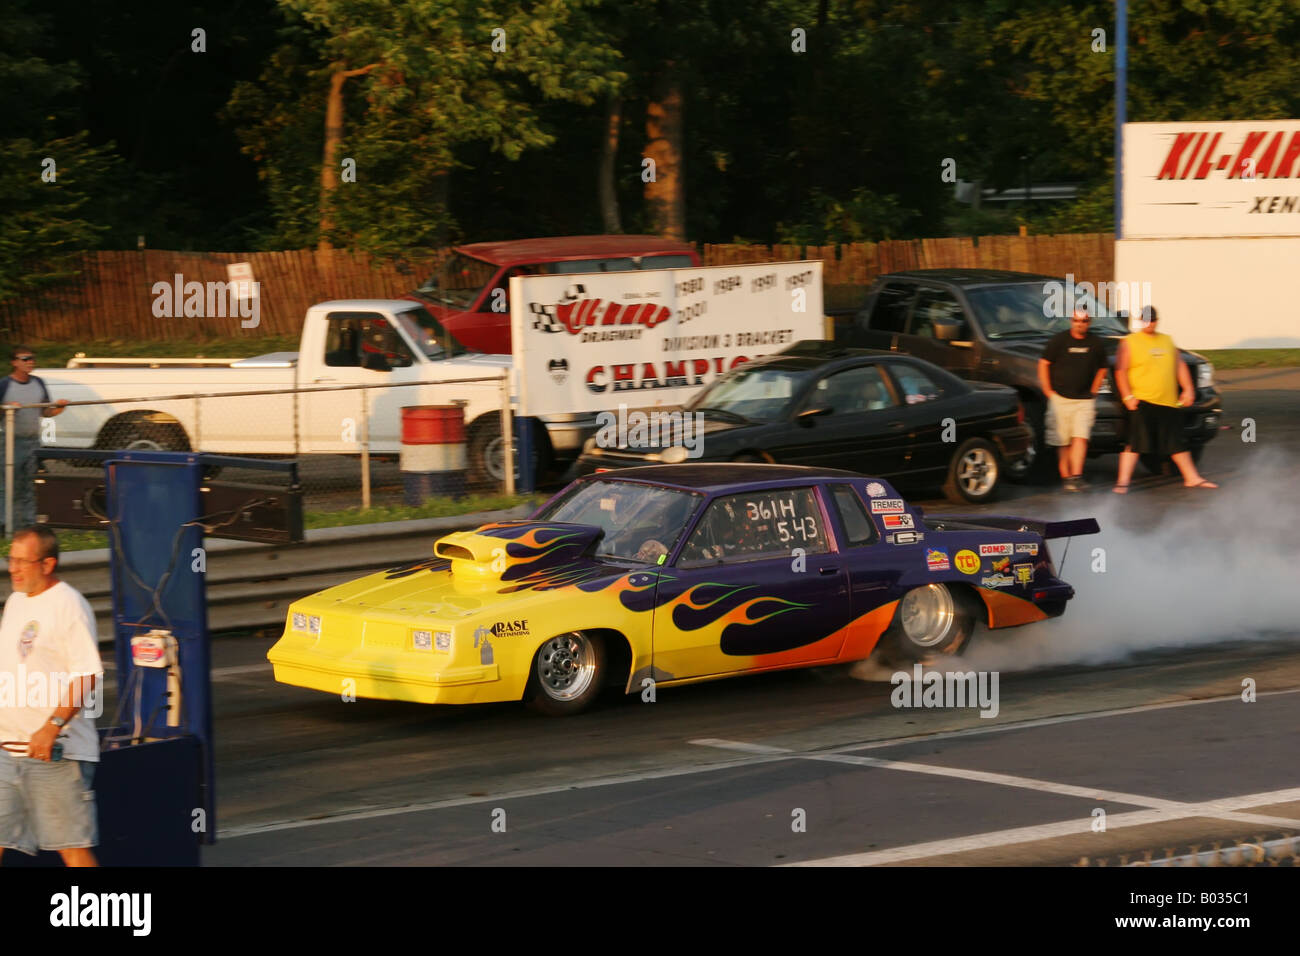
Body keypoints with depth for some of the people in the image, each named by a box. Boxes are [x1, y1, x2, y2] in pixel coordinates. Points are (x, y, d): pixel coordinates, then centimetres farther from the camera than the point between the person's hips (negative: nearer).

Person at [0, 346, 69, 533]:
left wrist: (59, 407, 0)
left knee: (29, 489, 8)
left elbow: (45, 412, 19)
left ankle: (29, 525, 11)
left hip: (33, 441, 5)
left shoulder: (38, 383, 12)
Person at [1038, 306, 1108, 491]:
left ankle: (1076, 476, -20)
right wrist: (1048, 391, -1)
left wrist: (1093, 391, 9)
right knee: (1063, 442, 0)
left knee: (1080, 438, -14)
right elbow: (1043, 364, 4)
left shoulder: (1096, 343, 5)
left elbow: (1102, 369, 18)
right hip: (1060, 399, -1)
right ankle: (1066, 476, 7)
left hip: (1085, 400, 1)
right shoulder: (1059, 340, -1)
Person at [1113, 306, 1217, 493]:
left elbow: (1180, 365, 21)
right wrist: (1128, 396, -14)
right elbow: (1120, 371, -5)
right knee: (1135, 443, -13)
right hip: (1142, 401, -5)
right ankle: (1123, 481, -11)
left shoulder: (1167, 340, 17)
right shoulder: (1129, 342, 1)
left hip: (1169, 401, 5)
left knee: (1177, 444, 12)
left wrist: (1188, 389, 10)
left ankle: (1192, 478, 21)